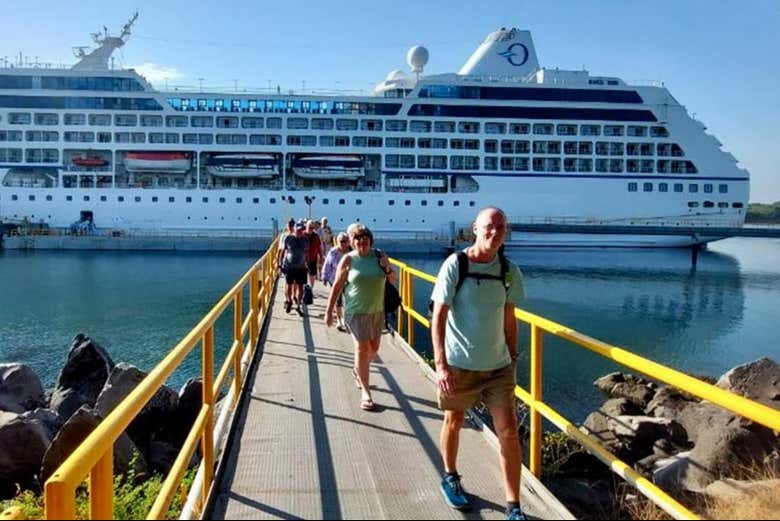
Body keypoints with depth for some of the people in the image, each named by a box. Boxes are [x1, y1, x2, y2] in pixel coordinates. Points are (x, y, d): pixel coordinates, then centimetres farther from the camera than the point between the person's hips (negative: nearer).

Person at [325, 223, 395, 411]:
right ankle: (365, 392, 0)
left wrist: (387, 270, -11)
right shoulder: (348, 259, -8)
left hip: (377, 311, 4)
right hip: (356, 311, -4)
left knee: (374, 347, 16)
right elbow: (337, 286, -5)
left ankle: (358, 371, 44)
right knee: (362, 348, -8)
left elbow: (392, 280, 12)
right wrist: (329, 311, -6)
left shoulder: (380, 256, 1)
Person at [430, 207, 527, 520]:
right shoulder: (455, 266, -12)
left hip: (498, 365, 3)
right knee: (454, 422, 16)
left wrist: (513, 360, 12)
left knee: (508, 432, 1)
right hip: (458, 365, -2)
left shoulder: (509, 272, -1)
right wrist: (440, 364, -19)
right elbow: (438, 318, -12)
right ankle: (450, 478, 42)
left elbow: (509, 320, 9)